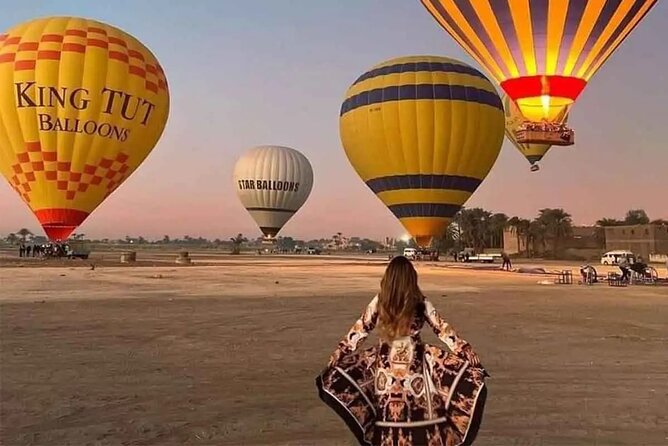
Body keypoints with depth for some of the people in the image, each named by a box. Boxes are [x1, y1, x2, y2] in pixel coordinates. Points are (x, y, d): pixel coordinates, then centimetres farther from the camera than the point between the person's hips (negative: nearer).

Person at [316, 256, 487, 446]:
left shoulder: (379, 301, -6)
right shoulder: (421, 303, -8)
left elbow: (358, 331, -2)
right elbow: (443, 330, -3)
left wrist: (337, 355, 7)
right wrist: (466, 353, 5)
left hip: (386, 363, 1)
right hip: (415, 362, -1)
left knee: (388, 413, 13)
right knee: (420, 412, 12)